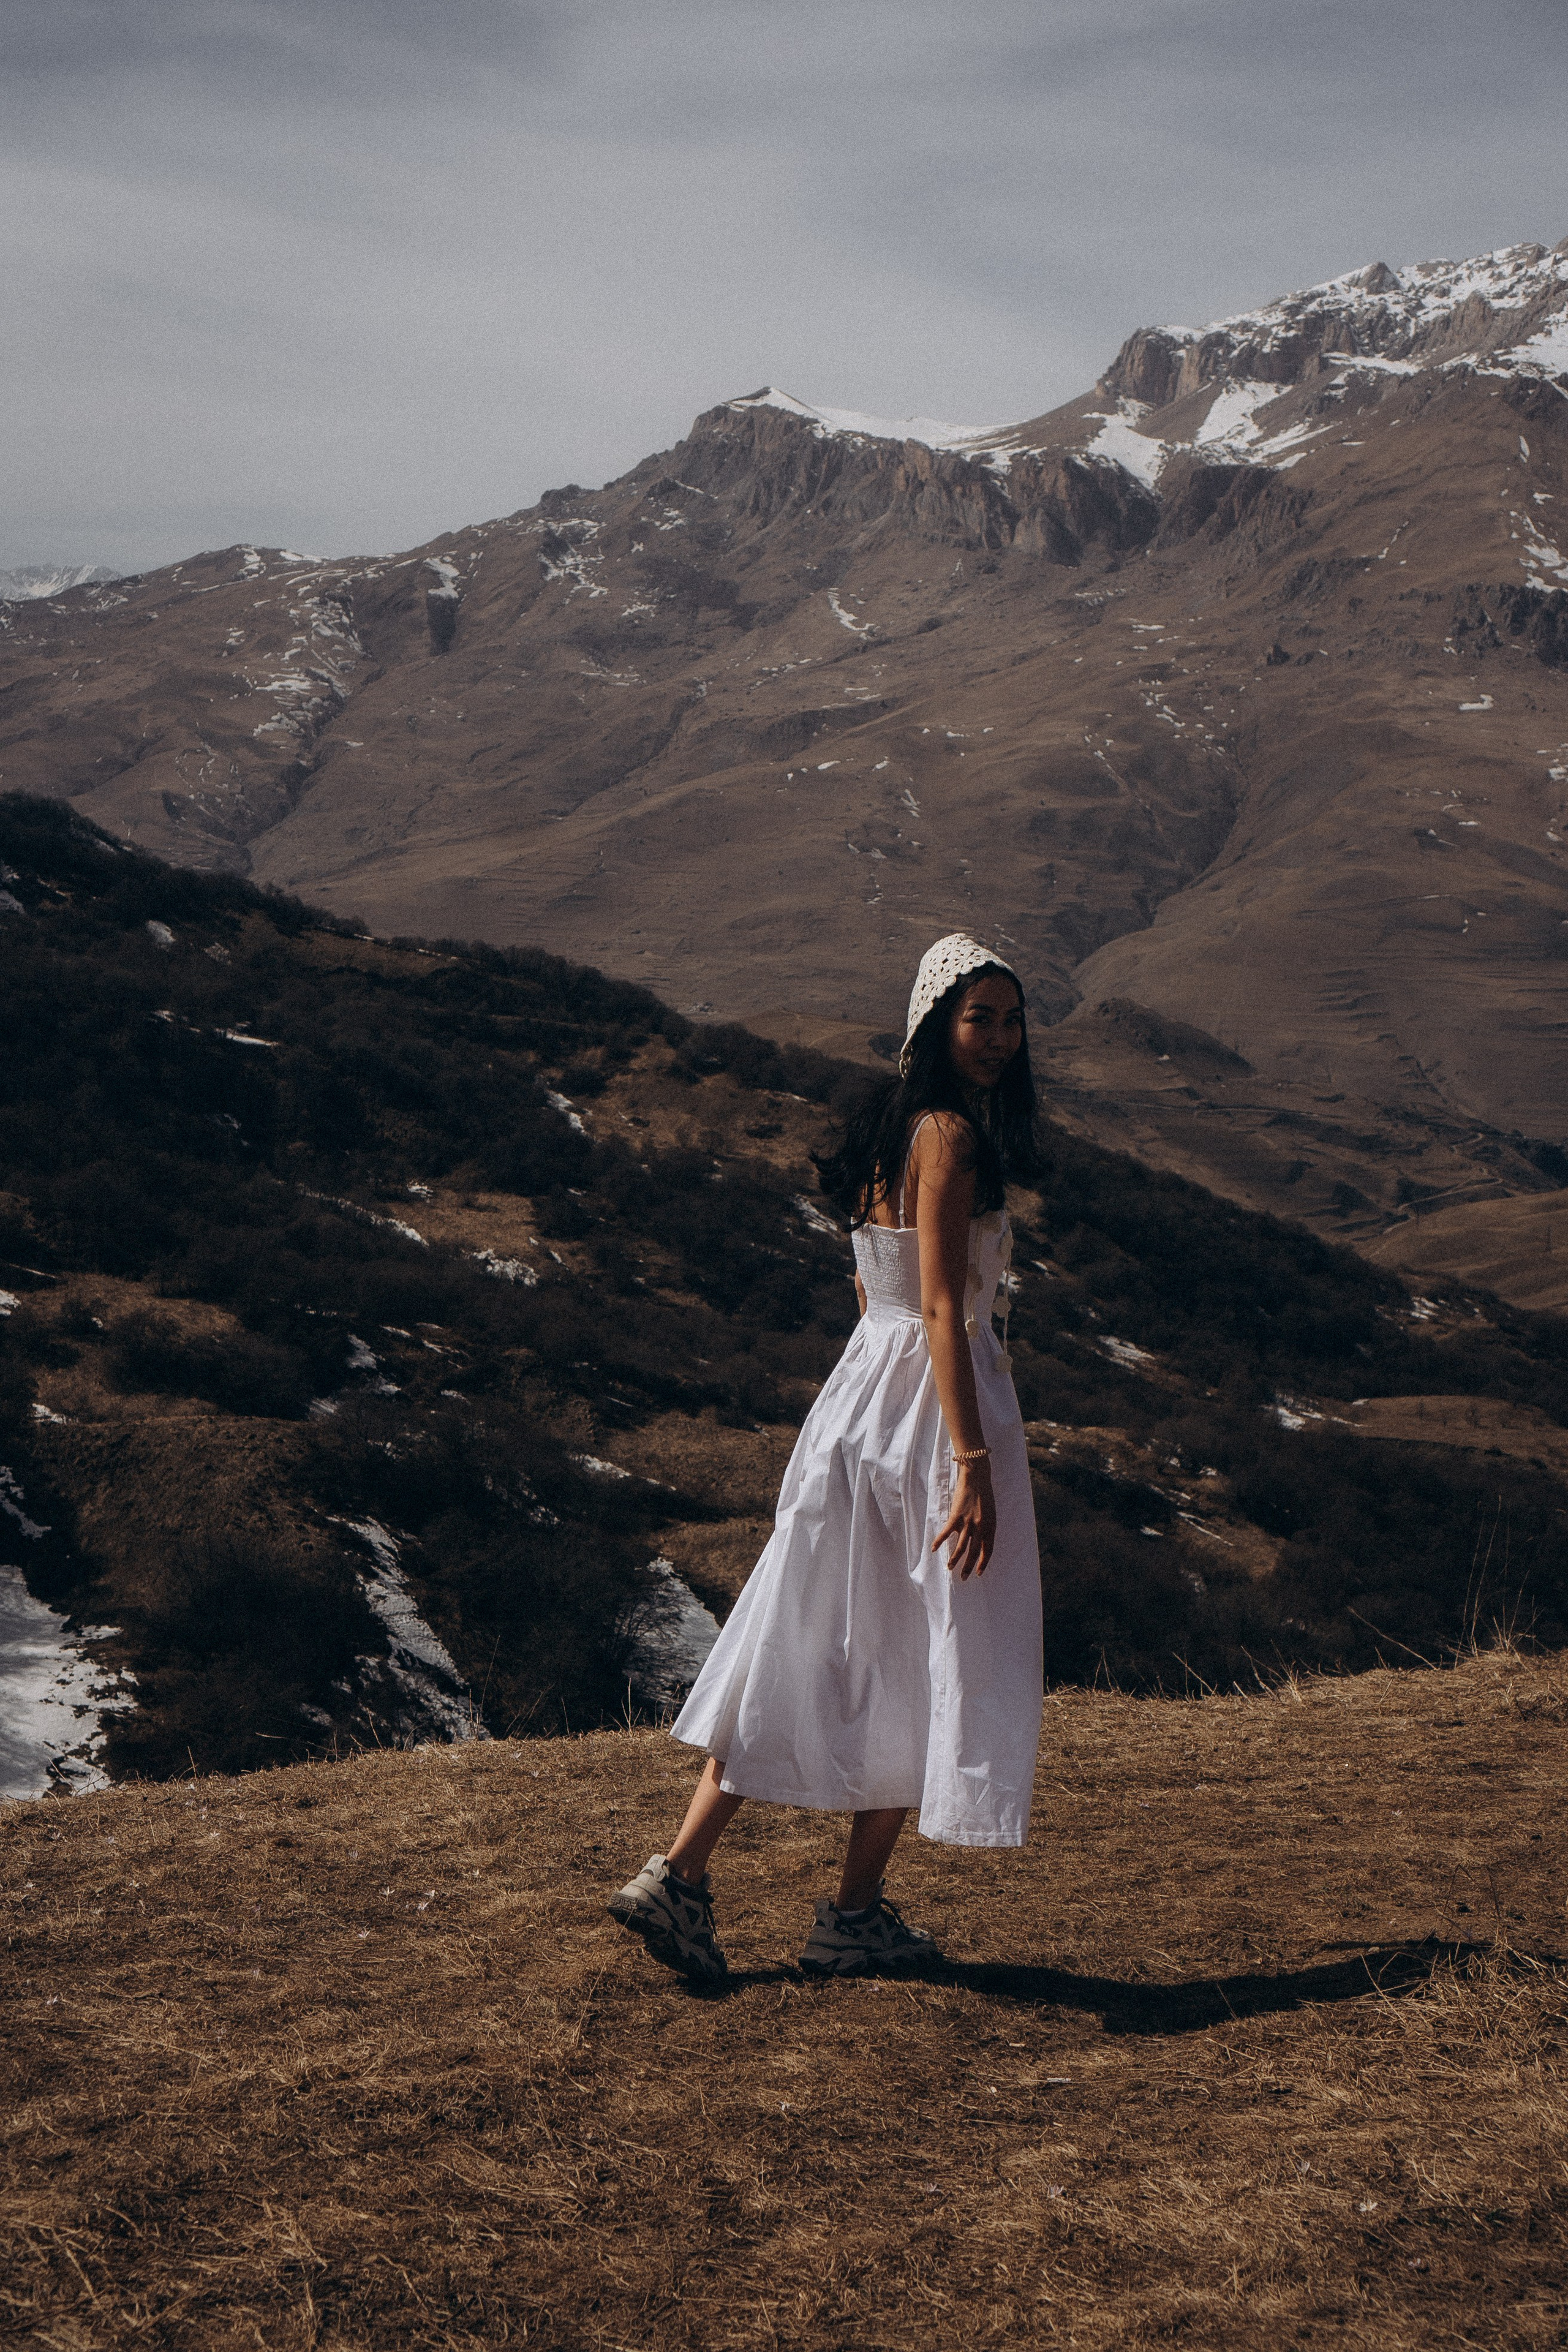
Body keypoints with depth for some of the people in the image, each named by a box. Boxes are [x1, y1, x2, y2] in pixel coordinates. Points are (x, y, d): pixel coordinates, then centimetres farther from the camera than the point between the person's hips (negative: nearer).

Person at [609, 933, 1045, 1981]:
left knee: (809, 1640, 10)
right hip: (933, 1411, -8)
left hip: (863, 1394, 8)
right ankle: (855, 1915, 14)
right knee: (926, 1657, 5)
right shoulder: (952, 1137, -15)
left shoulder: (891, 1128, 13)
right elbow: (943, 1311, -21)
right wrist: (974, 1464, -24)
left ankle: (682, 1871, 6)